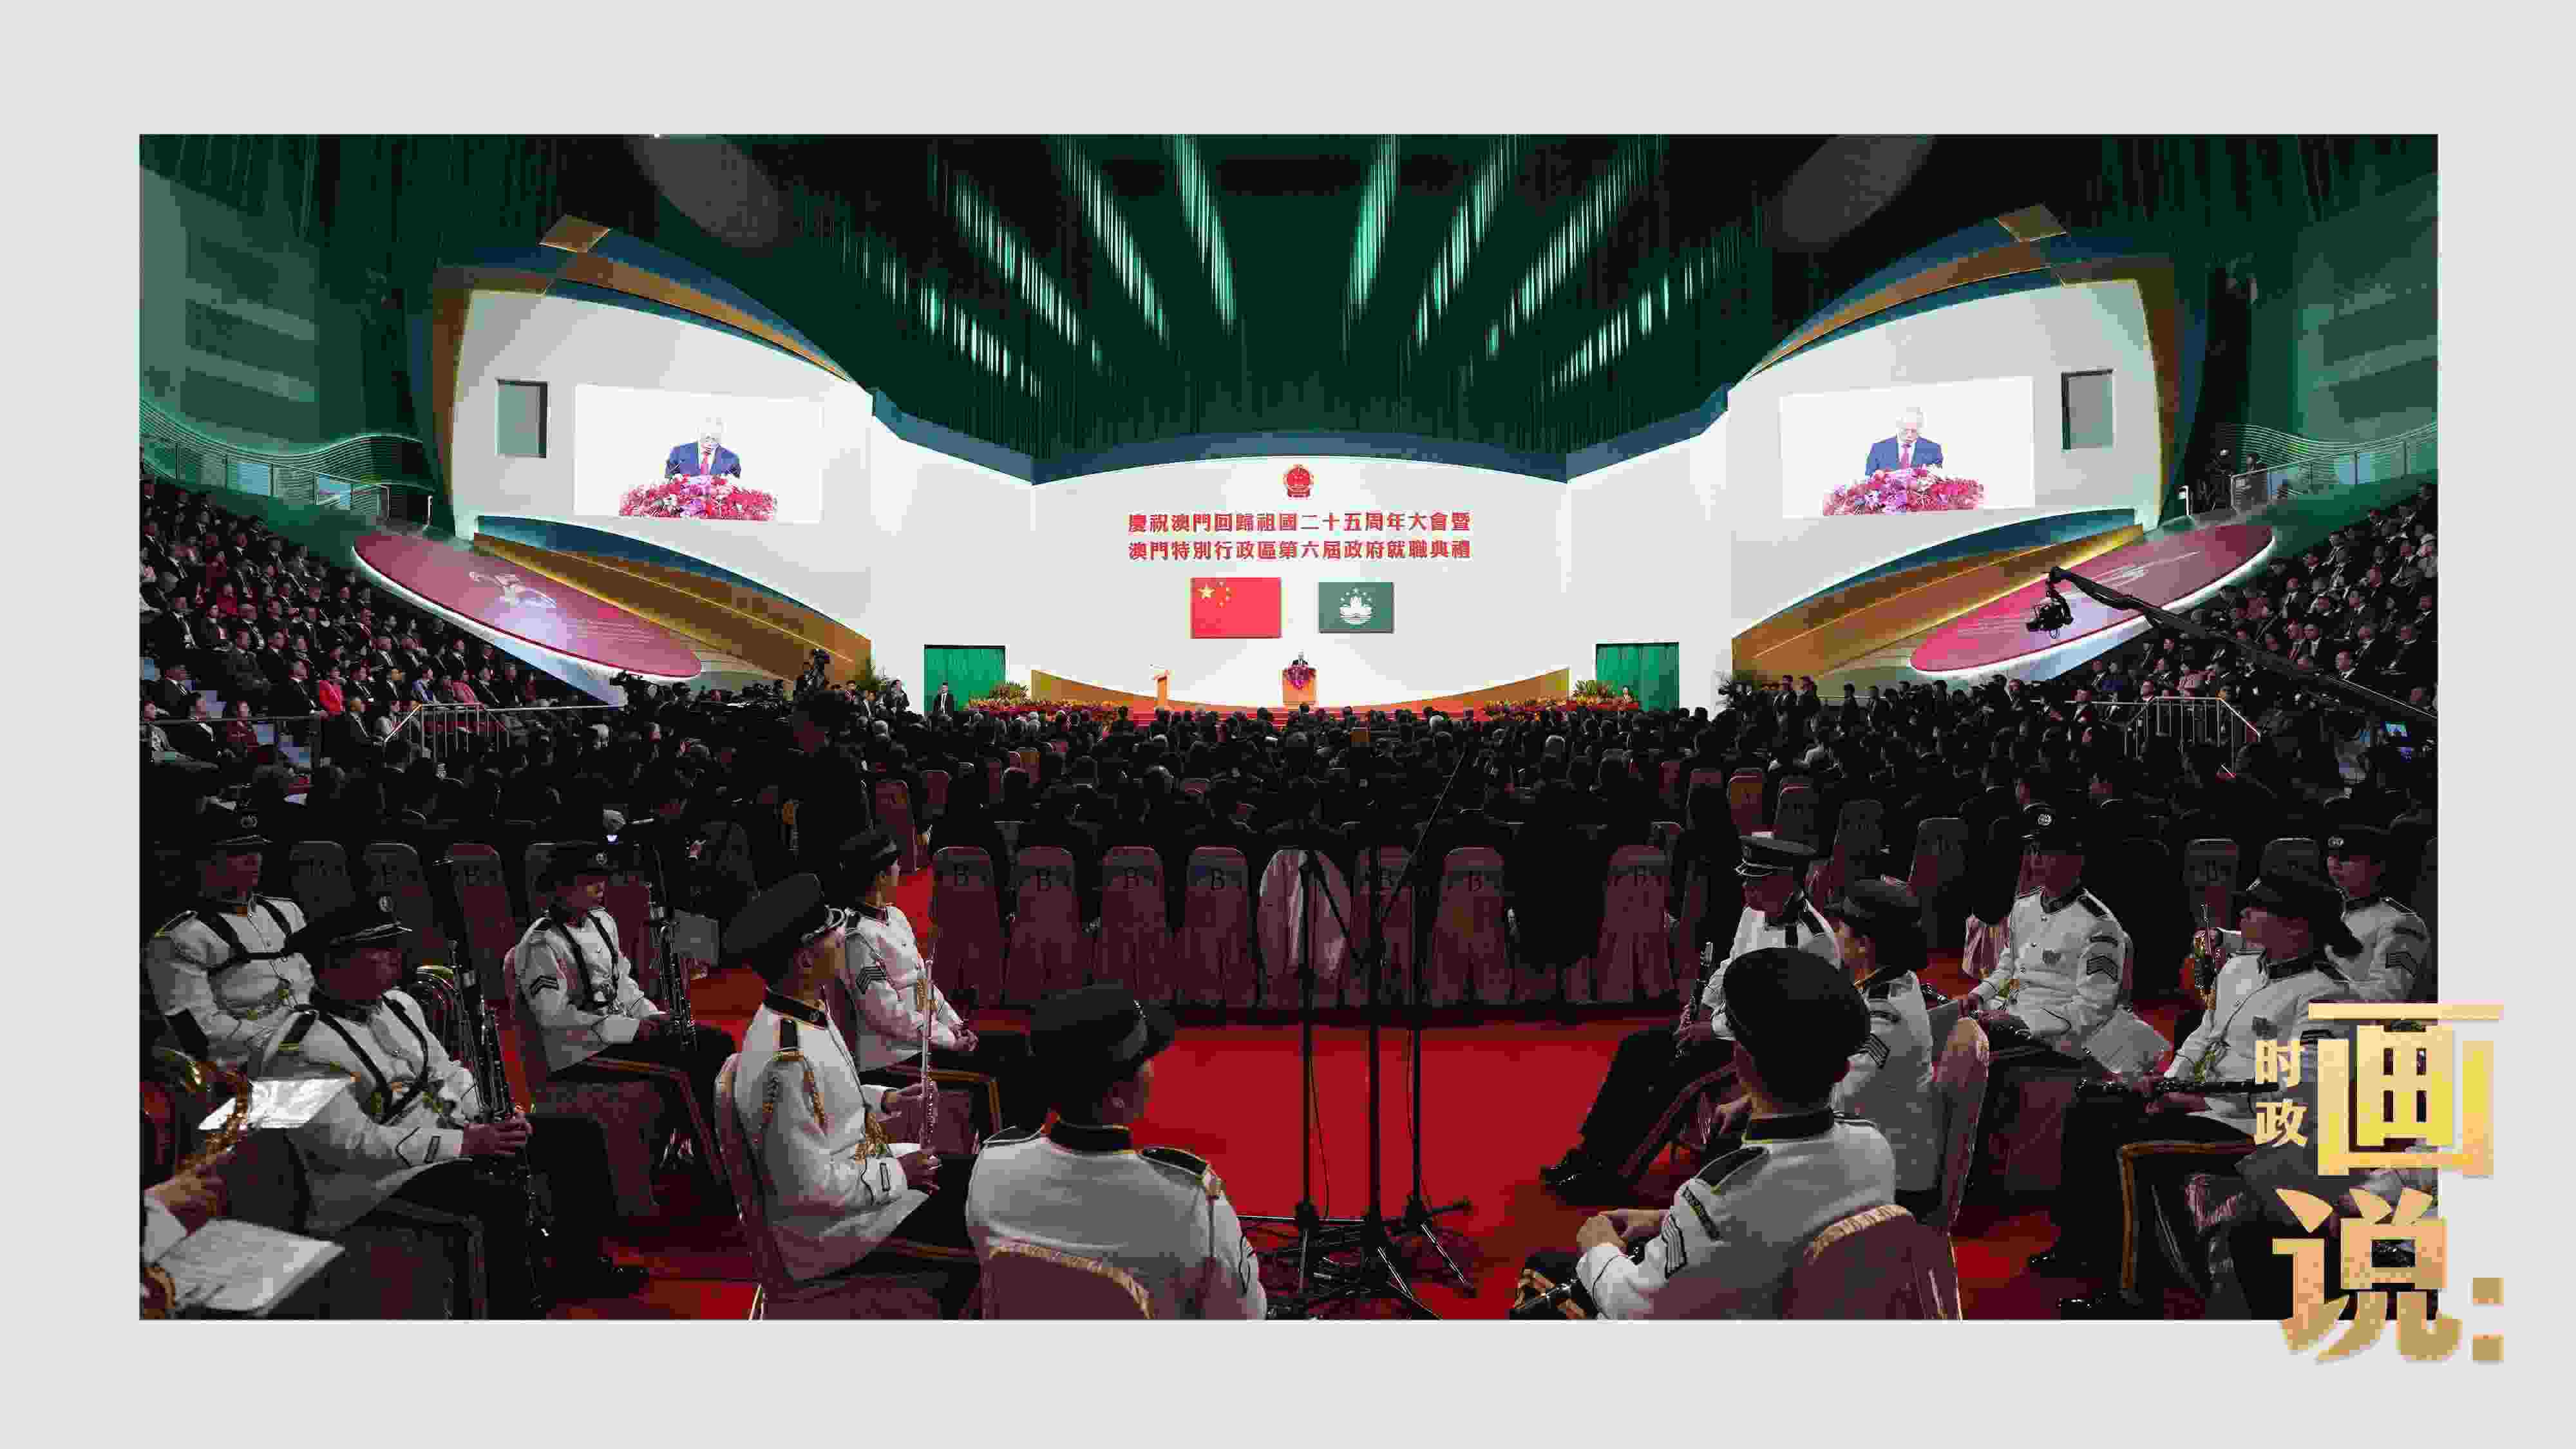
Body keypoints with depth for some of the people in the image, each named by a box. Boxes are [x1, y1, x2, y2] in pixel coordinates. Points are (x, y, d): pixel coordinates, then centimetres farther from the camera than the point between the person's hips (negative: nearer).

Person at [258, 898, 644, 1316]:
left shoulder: (398, 1005, 10)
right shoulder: (301, 1050, -18)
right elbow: (351, 1143, -24)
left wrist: (493, 1119, -3)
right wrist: (465, 1142, -27)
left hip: (449, 1133, 9)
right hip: (376, 1180, -9)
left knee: (579, 1135, 2)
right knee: (504, 1196, -34)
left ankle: (579, 1267, 15)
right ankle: (521, 1310, -17)